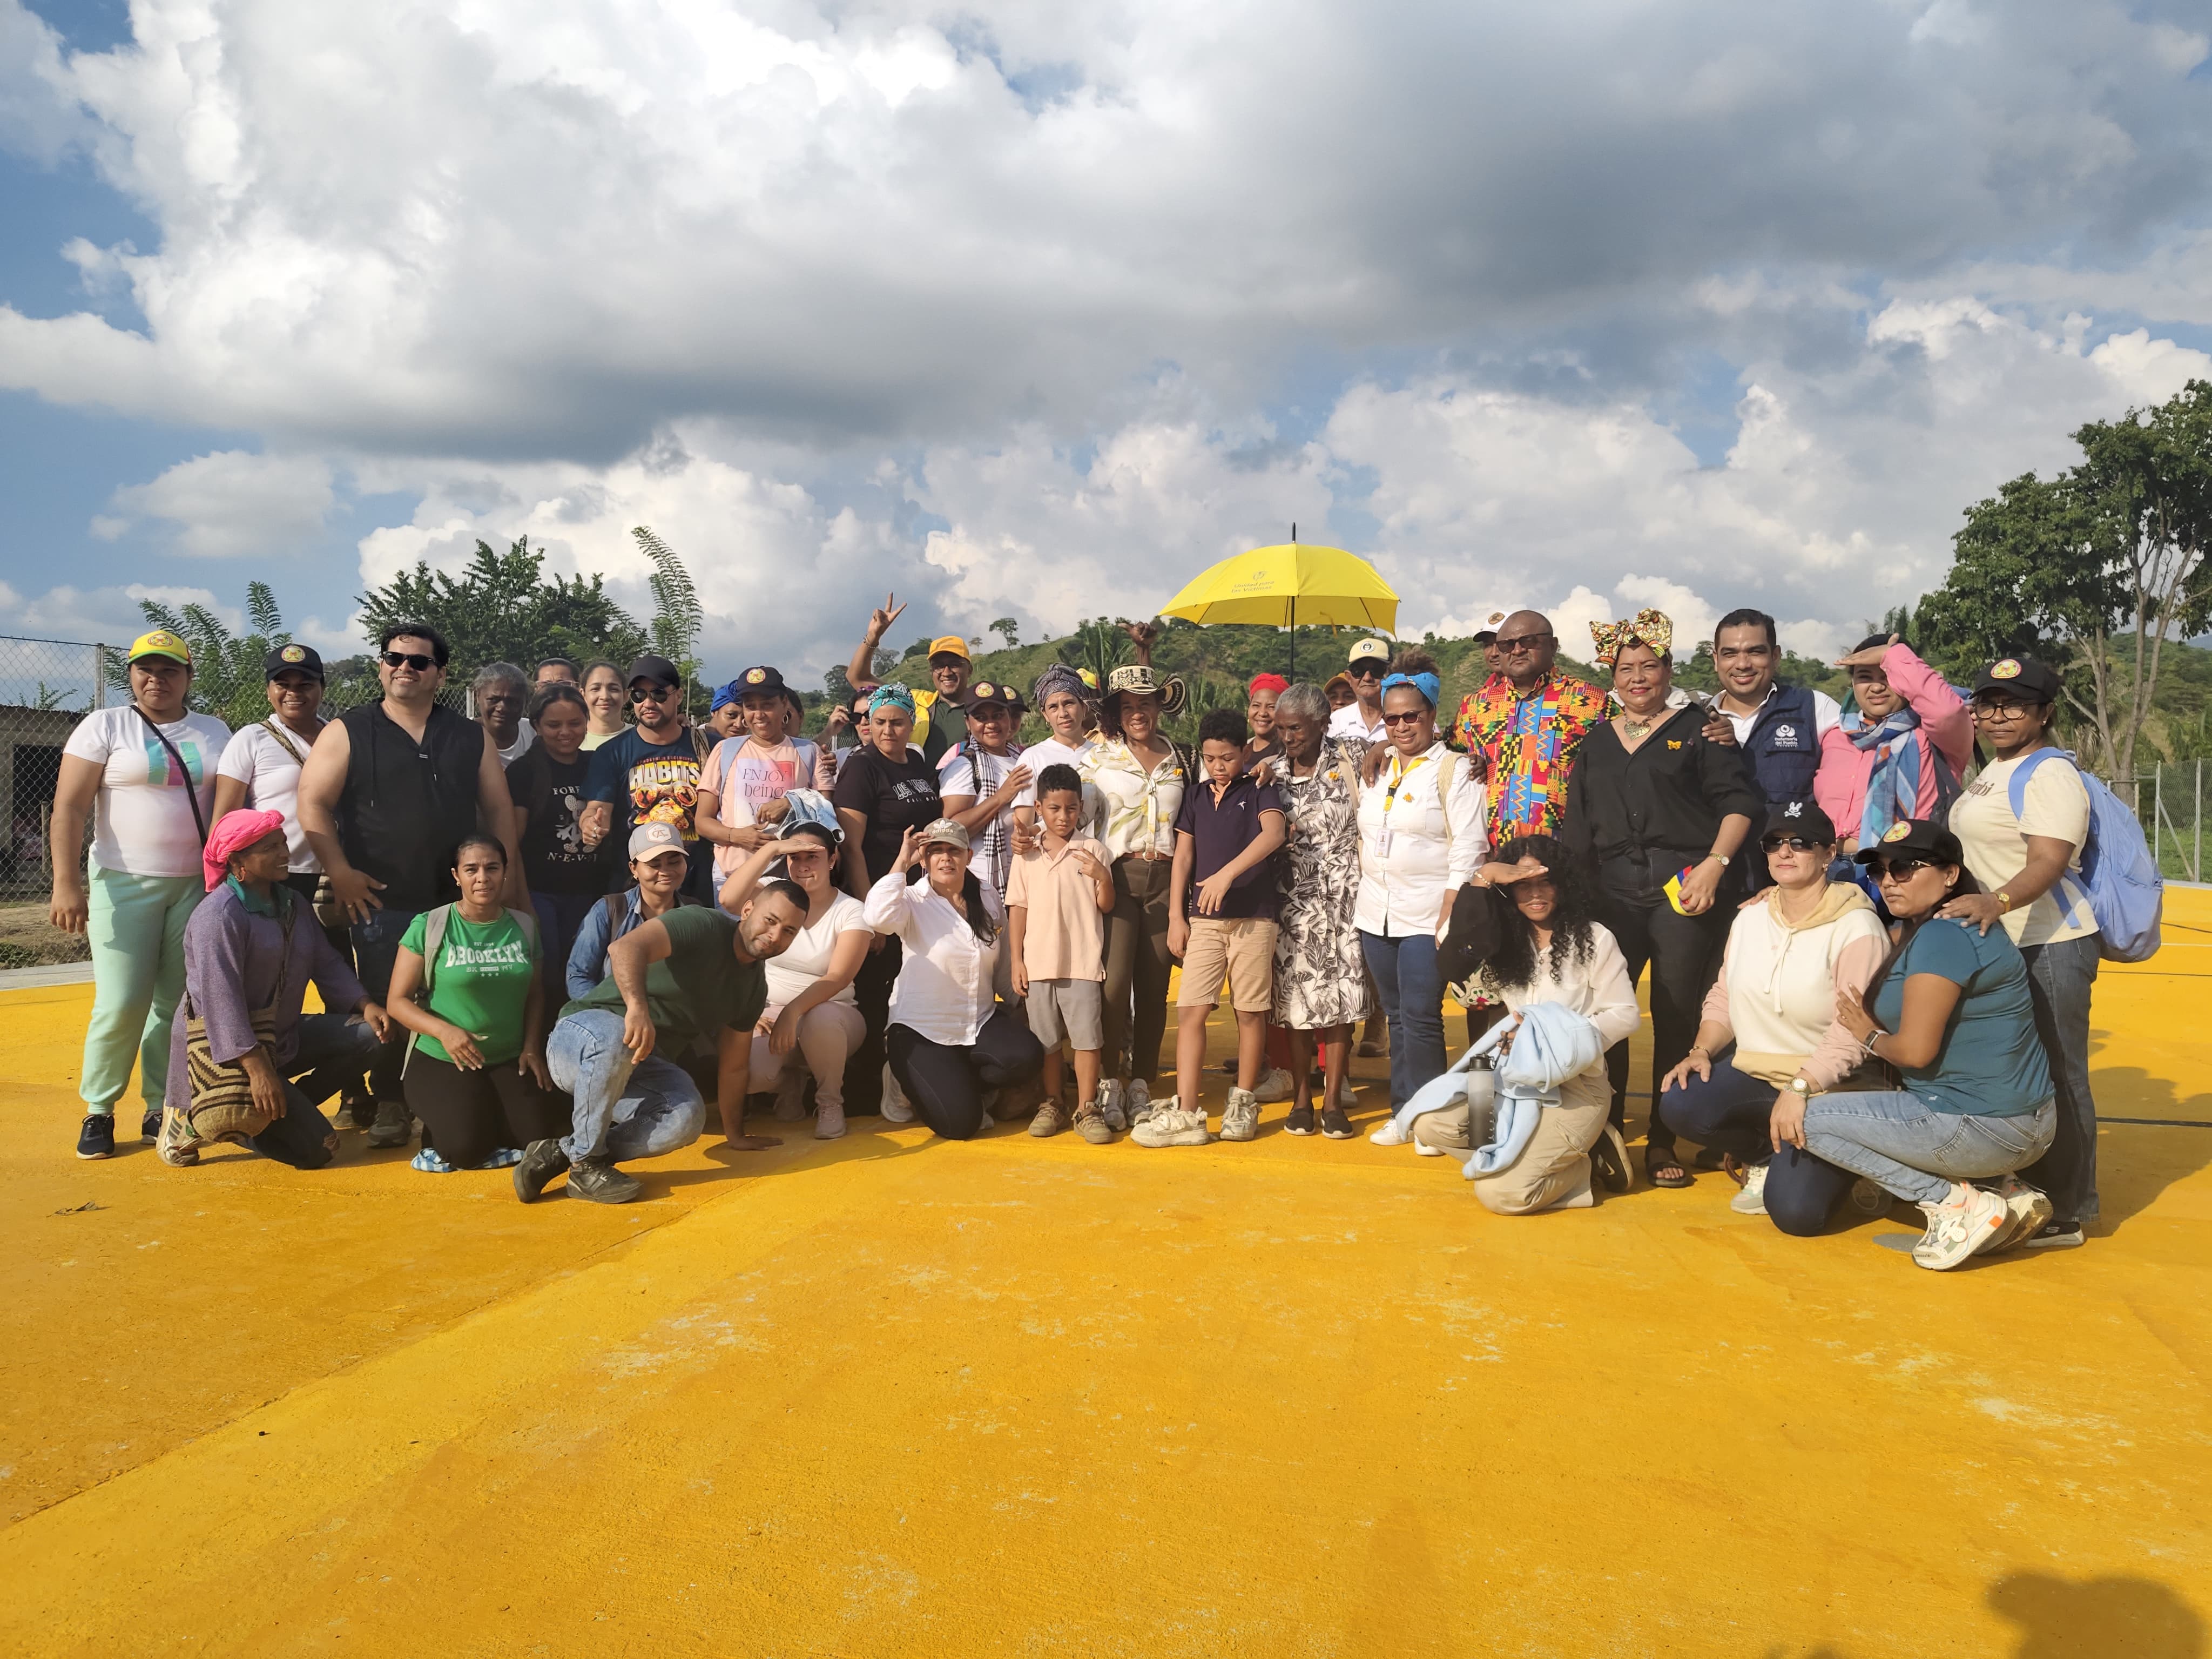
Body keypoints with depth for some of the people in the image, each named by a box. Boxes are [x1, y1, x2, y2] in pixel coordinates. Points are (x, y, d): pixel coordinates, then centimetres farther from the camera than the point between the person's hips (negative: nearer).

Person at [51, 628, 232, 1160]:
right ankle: (98, 1112, 8)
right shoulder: (104, 726, 2)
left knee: (179, 1004, 3)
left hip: (198, 885, 3)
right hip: (125, 884, -3)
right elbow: (69, 808, -3)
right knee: (122, 1004, -8)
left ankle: (161, 1109, 14)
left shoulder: (214, 732, 12)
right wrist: (66, 885, -12)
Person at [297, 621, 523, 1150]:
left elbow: (500, 812, 11)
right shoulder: (348, 733, 4)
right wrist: (341, 874, -12)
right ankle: (389, 1106, 16)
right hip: (381, 904, -2)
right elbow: (313, 804, -3)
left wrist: (507, 884, 4)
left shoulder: (471, 738, 11)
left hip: (461, 903, 2)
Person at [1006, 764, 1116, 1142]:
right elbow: (1017, 908, 7)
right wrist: (1016, 961, 3)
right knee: (1046, 1039, 10)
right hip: (1038, 963, 2)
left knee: (1087, 1036, -2)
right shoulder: (1027, 855, 6)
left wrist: (1103, 877, -18)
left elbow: (1106, 906, 1)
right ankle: (1051, 1105, 22)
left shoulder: (1092, 851, 1)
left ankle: (1087, 1109, 7)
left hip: (1083, 962, -2)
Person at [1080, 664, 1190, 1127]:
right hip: (1119, 876, -3)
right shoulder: (1098, 758, 6)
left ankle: (1142, 1084, 12)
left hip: (1165, 879, 3)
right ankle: (1111, 1082, -2)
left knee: (1155, 985, 3)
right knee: (1116, 979, -13)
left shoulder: (1180, 761, 15)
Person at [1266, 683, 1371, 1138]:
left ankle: (1334, 1100, 7)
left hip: (1342, 898, -2)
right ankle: (1301, 1097, 14)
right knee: (1296, 999, 3)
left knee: (1339, 1000, -1)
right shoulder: (1274, 774, 7)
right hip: (1293, 900, 2)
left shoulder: (1348, 757, 0)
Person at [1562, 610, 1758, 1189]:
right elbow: (1577, 830, 17)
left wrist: (1713, 867, -12)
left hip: (1685, 889, -3)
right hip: (1614, 893, 3)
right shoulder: (1597, 743, 17)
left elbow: (1738, 802, -1)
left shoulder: (1695, 729, 6)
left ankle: (1662, 1142, 12)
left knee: (1676, 1018, 0)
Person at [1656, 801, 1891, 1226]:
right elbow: (1723, 997, 12)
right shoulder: (1750, 917, 7)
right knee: (1679, 1104, -23)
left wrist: (1798, 1088, -29)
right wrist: (1701, 1051, -5)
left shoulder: (1856, 927, -14)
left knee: (1794, 1209, -21)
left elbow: (1852, 1032, -21)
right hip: (1753, 1071, 6)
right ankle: (1762, 1157, 8)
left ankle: (1817, 1165, 17)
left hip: (1828, 1087, -6)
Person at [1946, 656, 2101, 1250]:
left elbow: (2048, 863, -26)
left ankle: (2066, 1215, 4)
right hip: (2003, 941, 10)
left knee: (2056, 1077, -4)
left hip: (2050, 945, -10)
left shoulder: (2049, 773, -14)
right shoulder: (1998, 768, 15)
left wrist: (1996, 902, -41)